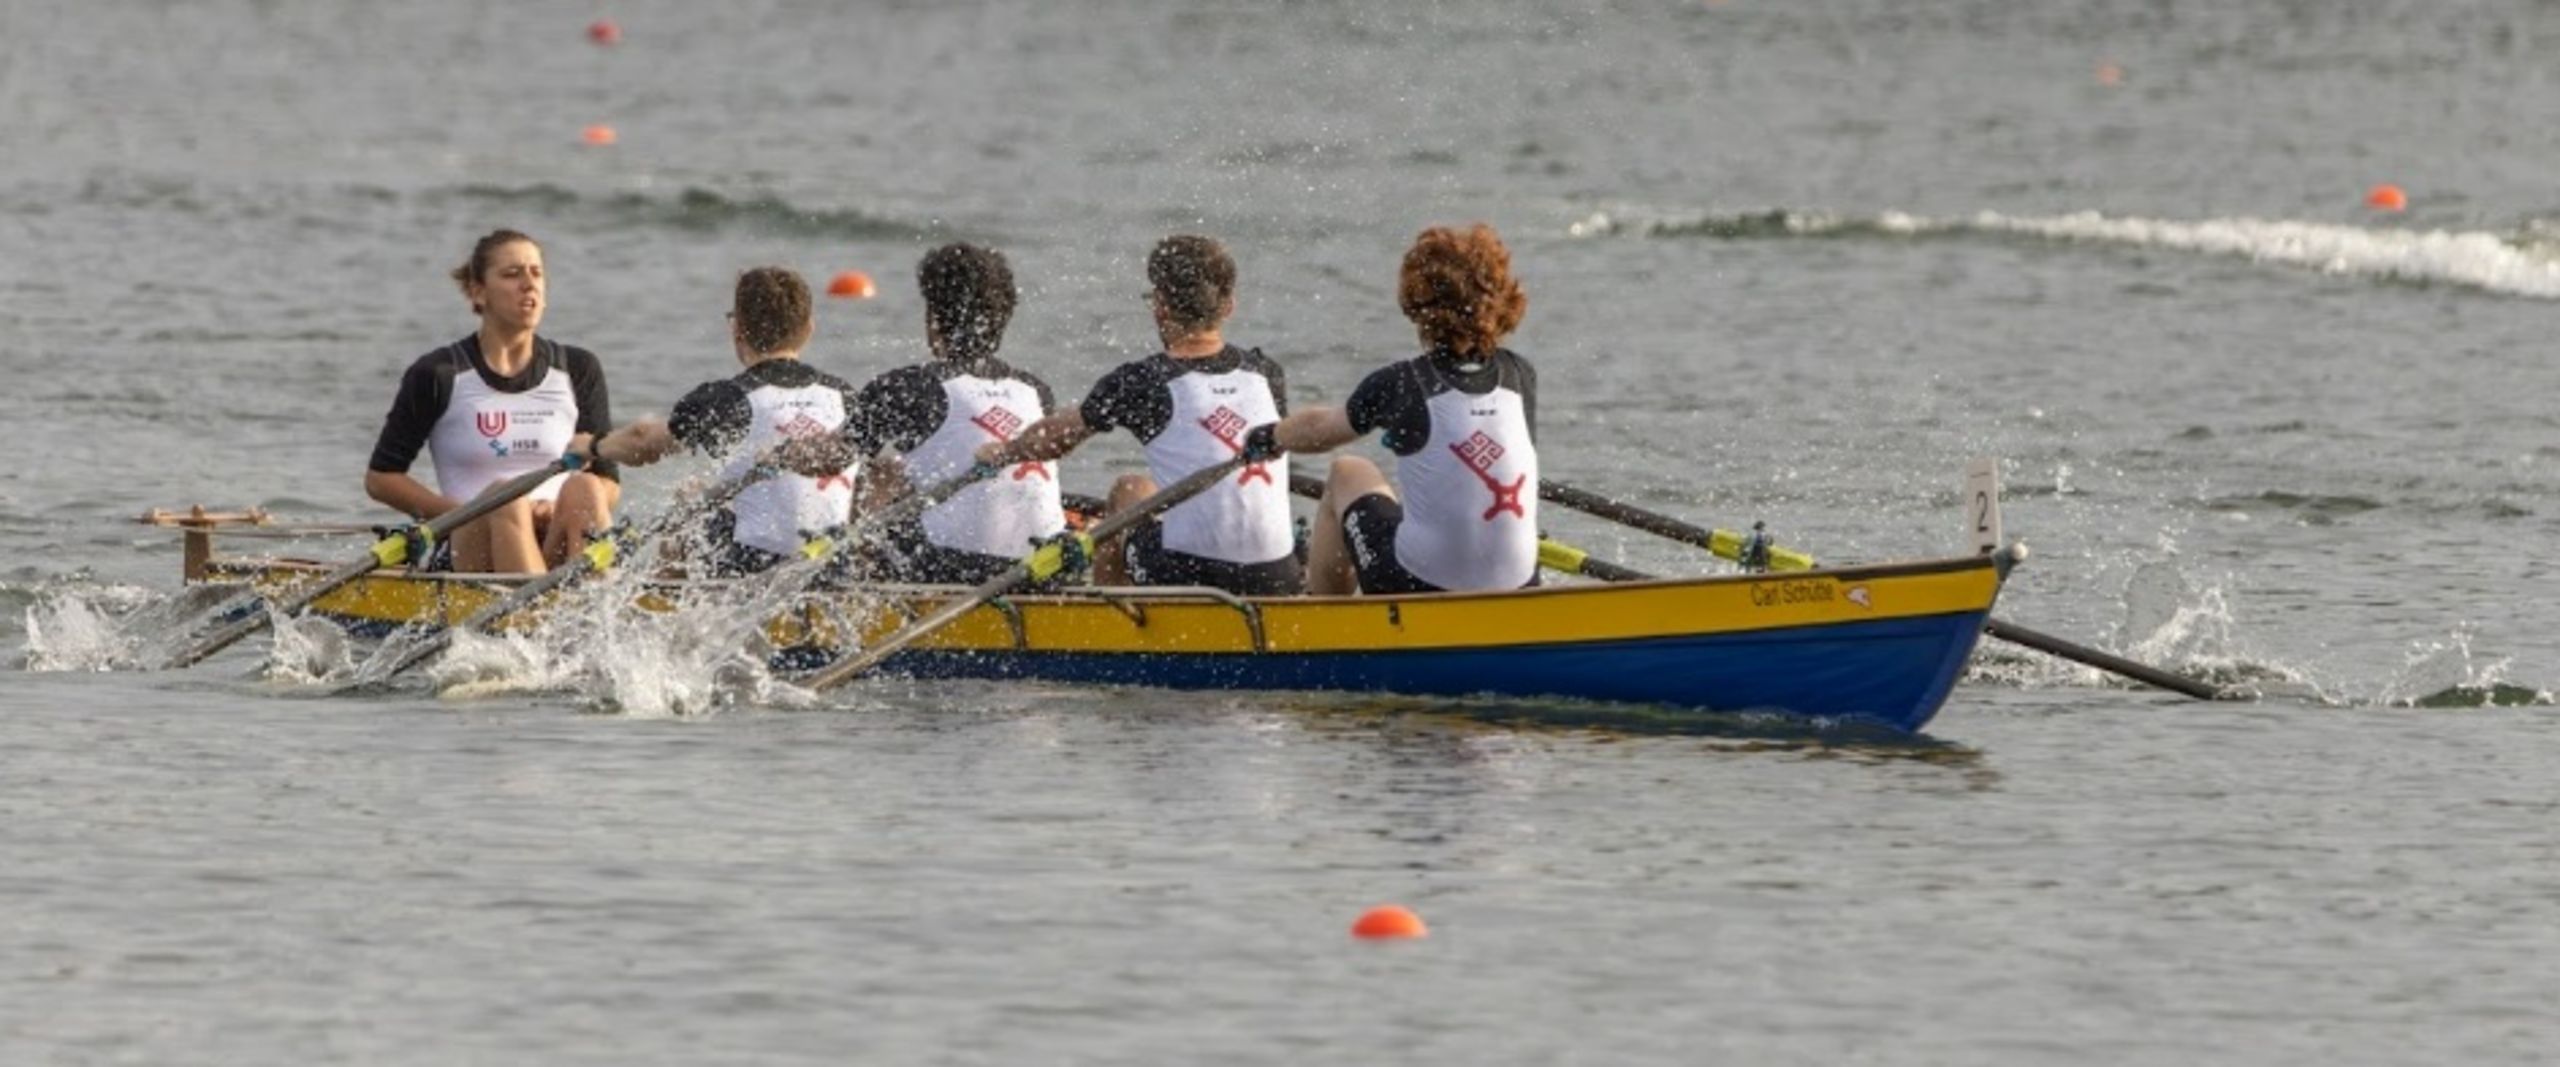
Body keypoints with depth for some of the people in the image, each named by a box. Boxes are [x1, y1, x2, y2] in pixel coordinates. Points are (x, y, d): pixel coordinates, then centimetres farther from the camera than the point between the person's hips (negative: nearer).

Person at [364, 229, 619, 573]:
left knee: (582, 489, -28)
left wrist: (565, 510, -12)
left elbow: (608, 485, 11)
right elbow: (380, 478, 4)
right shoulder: (439, 376, 3)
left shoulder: (578, 370, 12)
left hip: (560, 544, 2)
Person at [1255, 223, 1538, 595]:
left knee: (1347, 475, 23)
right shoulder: (1520, 378, 0)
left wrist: (1264, 439, 32)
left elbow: (1318, 429, 10)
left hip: (1419, 593, -3)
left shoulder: (1399, 386, -10)